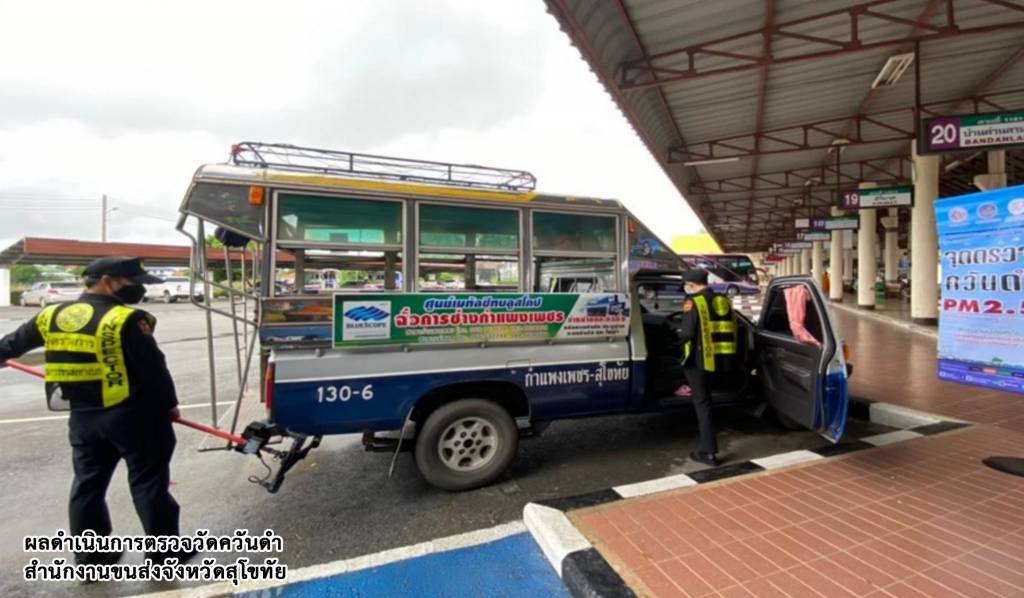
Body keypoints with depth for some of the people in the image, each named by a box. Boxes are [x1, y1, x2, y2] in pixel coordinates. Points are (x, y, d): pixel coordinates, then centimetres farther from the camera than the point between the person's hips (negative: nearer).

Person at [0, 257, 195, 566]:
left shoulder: (51, 316, 5)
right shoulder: (125, 319, -17)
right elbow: (153, 367, -15)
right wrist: (168, 403, -2)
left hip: (83, 416, 7)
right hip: (132, 414, -6)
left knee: (88, 482, 19)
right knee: (148, 481, 5)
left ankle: (90, 556, 31)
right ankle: (165, 553, 15)